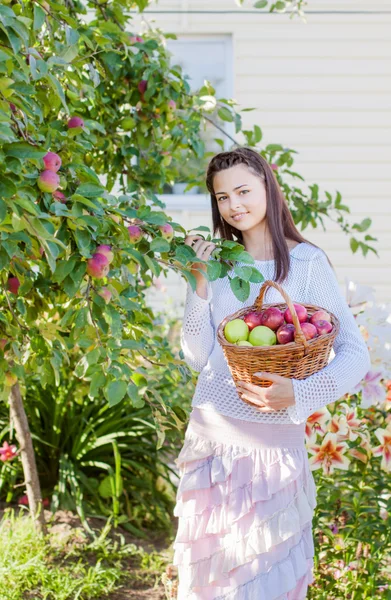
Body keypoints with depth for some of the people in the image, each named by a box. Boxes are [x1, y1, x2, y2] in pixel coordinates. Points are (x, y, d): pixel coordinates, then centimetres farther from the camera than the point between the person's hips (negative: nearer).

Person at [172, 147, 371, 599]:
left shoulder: (306, 261, -7)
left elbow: (355, 353, -9)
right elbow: (198, 358, 1)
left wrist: (298, 394, -24)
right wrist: (200, 282, -8)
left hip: (274, 438, -4)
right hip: (210, 436, 4)